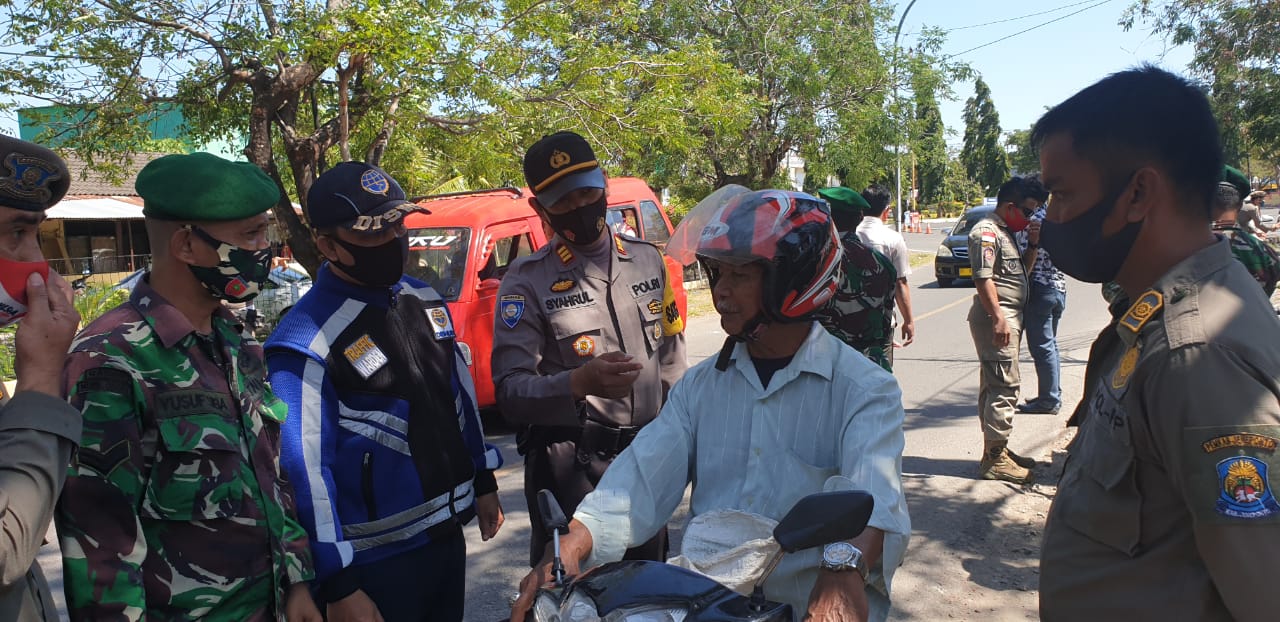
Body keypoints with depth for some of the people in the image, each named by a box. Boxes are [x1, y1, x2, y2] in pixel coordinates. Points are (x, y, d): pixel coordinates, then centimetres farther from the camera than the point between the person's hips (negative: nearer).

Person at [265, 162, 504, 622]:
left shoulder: (424, 300, 5)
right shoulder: (307, 342, -18)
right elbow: (305, 471, -18)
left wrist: (484, 482, 17)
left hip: (449, 537, 7)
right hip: (376, 563, -7)